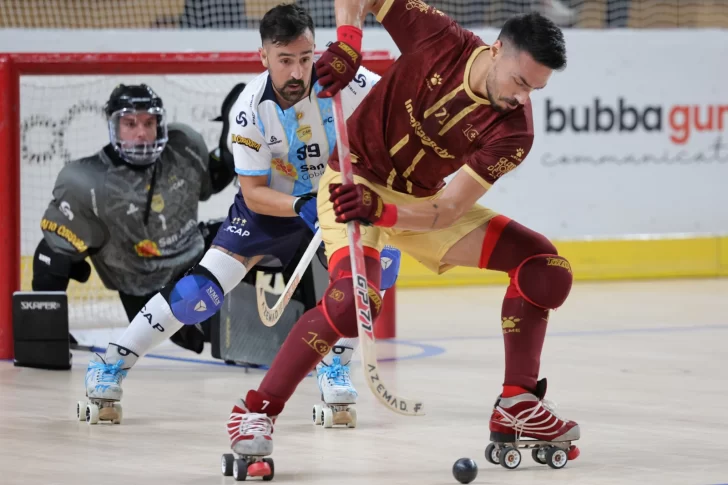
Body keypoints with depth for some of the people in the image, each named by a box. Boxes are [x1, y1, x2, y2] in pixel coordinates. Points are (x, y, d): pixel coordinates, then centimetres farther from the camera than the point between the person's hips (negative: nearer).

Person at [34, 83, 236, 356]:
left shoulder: (184, 146, -12)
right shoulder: (88, 186, -24)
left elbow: (212, 180, 12)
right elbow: (55, 250, -20)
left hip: (198, 257, 5)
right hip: (145, 290, -5)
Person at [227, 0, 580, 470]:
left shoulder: (512, 131, -19)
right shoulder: (441, 41, -22)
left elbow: (446, 211, -25)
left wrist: (380, 211, -42)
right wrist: (348, 40, -29)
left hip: (422, 202, 4)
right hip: (356, 182, -4)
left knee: (545, 268, -6)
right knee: (354, 299, -30)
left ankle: (517, 407, 5)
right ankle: (256, 410, -21)